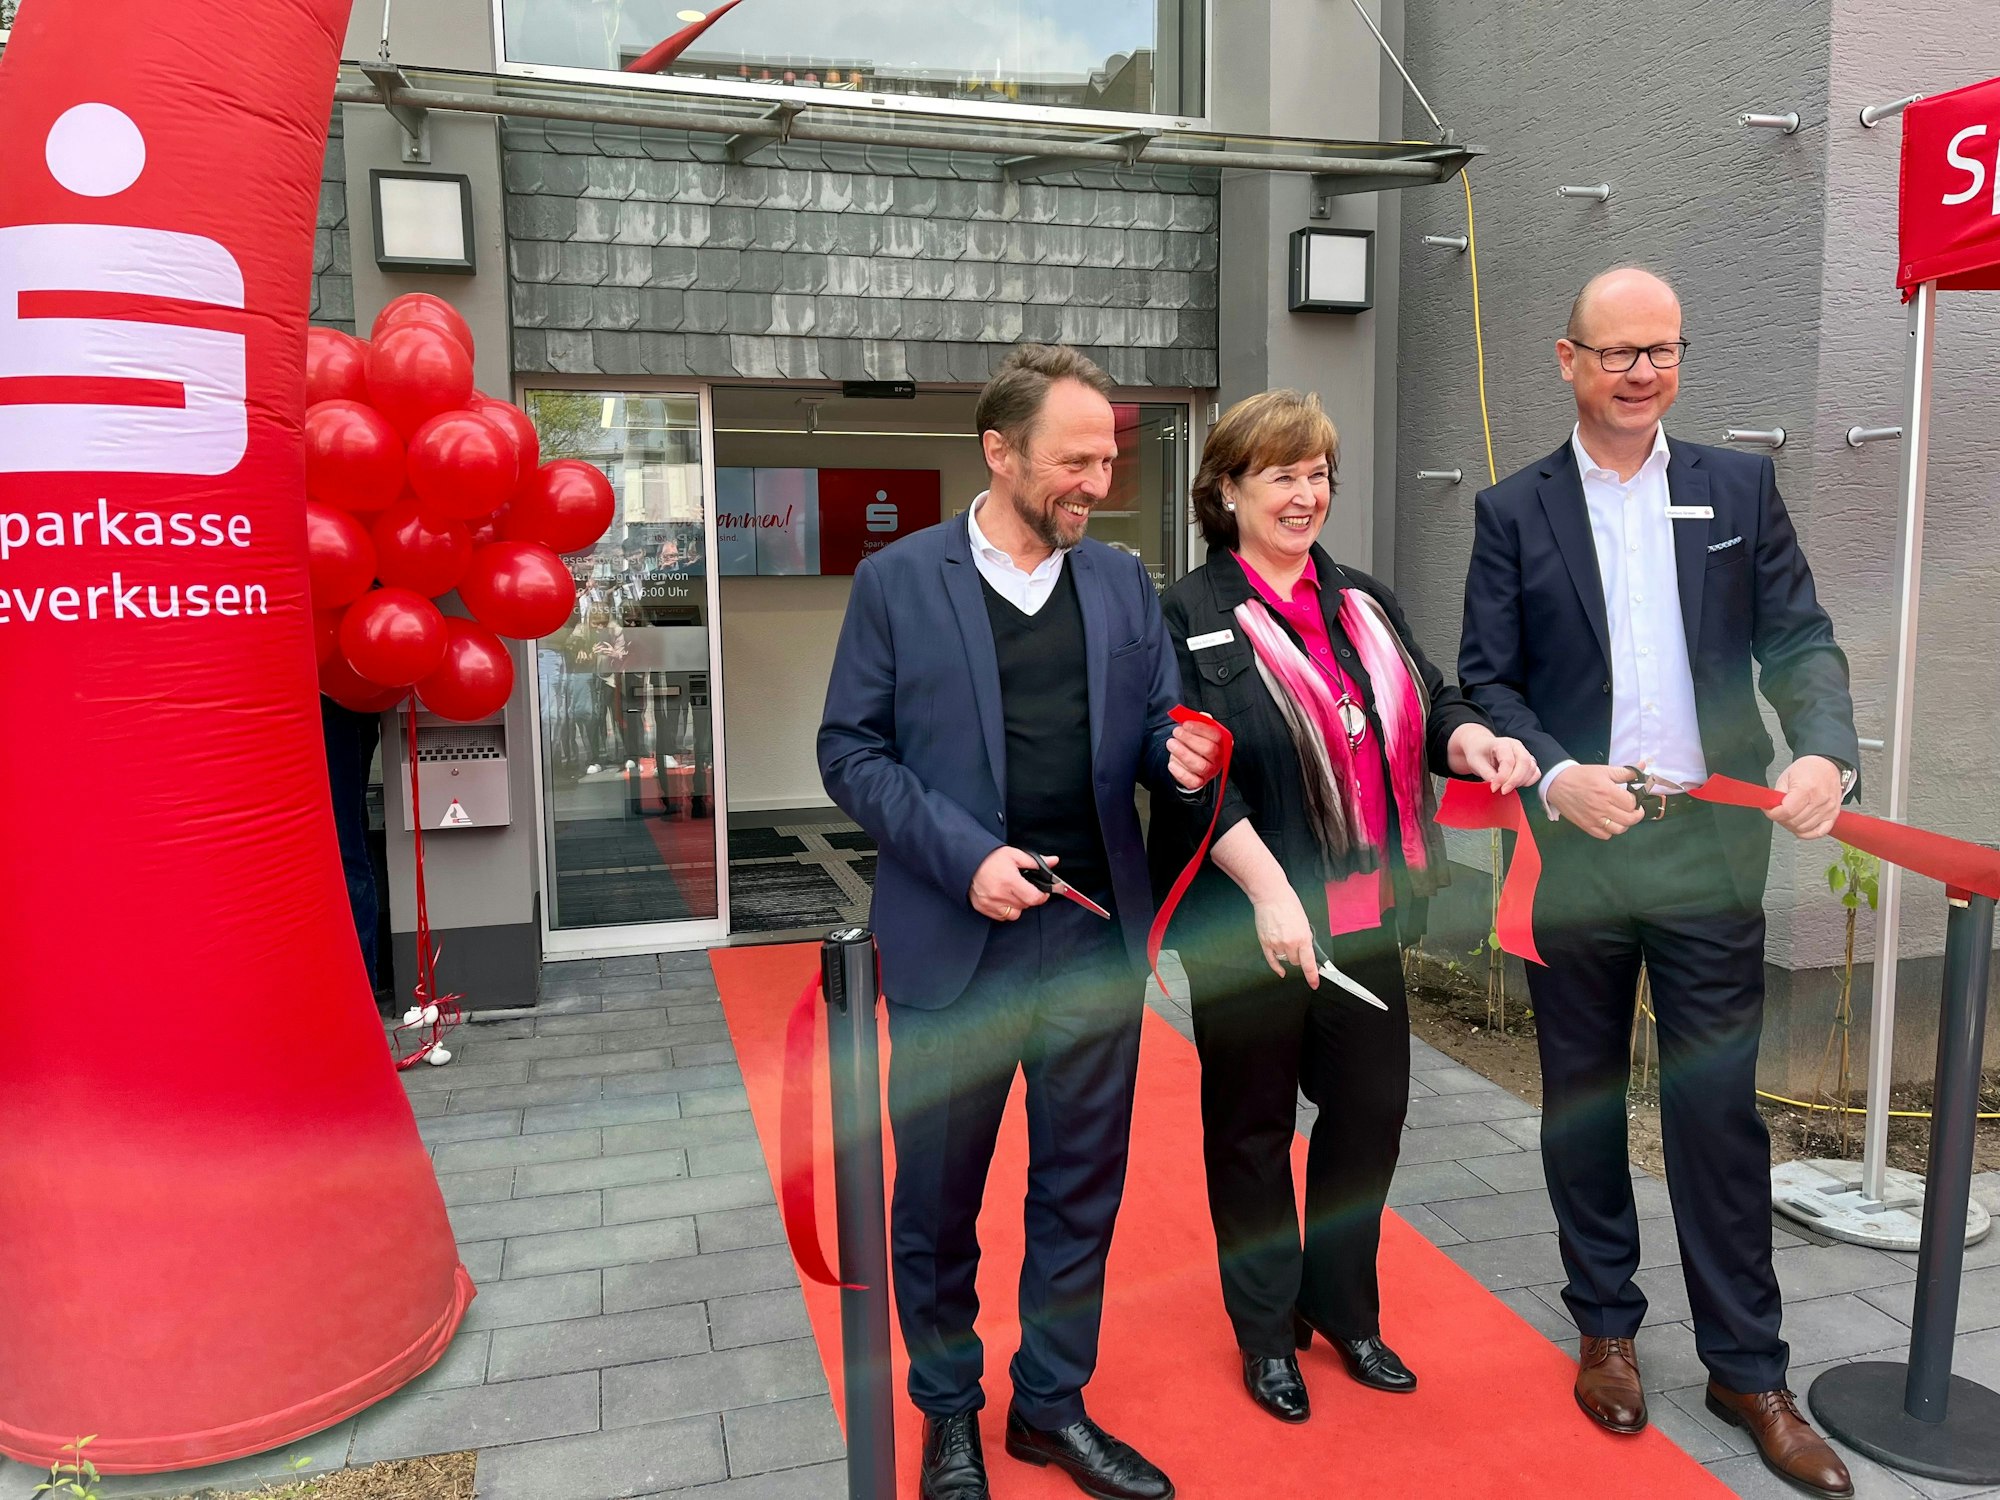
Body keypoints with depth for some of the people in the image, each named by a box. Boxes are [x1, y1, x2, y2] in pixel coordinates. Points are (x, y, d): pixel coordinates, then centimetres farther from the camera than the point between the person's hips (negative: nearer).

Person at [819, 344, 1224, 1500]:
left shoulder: (1123, 582, 7)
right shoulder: (898, 581, -3)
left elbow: (1158, 725, 10)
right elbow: (851, 751, -4)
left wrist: (1177, 755, -14)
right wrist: (963, 855, -16)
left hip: (1096, 940, 3)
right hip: (955, 943, -3)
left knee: (1082, 1191, 15)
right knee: (938, 1202, 12)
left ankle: (1054, 1404, 36)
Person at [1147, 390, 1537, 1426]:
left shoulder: (1363, 602, 11)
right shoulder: (1187, 619, -8)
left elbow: (1429, 705, 11)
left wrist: (1476, 743, -12)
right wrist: (1268, 886, -26)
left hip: (1364, 915, 6)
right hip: (1248, 925, -5)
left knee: (1371, 1110, 13)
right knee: (1253, 1125, 10)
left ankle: (1344, 1307, 35)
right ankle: (1266, 1331, 29)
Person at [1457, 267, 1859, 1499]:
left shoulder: (1741, 489, 6)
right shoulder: (1514, 511, 2)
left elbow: (1802, 642, 2)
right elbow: (1488, 680, -2)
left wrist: (1826, 753, -18)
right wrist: (1557, 777, -19)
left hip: (1711, 847, 1)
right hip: (1575, 847, 0)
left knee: (1720, 1109, 6)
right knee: (1583, 1103, 12)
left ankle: (1747, 1366, 22)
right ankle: (1606, 1329, 30)